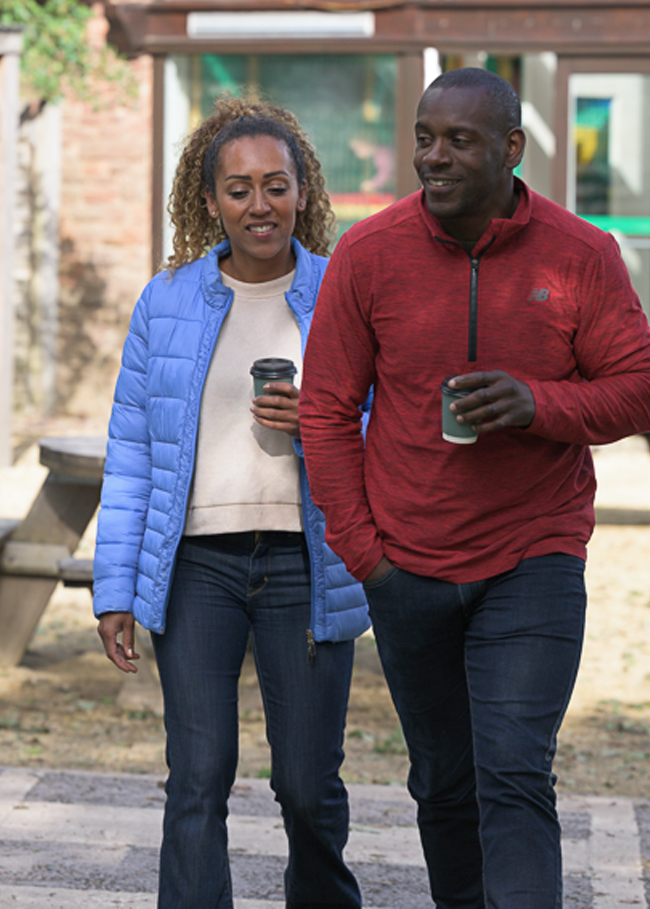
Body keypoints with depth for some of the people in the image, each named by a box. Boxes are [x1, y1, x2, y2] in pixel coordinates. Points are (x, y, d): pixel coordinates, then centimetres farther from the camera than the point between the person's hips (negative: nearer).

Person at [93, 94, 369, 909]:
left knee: (308, 782, 6)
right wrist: (115, 589, 1)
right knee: (198, 778, -7)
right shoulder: (167, 304, 6)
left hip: (307, 562, 0)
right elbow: (131, 453, 7)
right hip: (197, 563, 0)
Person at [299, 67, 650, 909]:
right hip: (408, 568, 2)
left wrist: (539, 403, -24)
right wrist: (360, 548, -3)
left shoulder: (580, 256, -7)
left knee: (515, 782, -12)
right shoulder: (367, 255, -5)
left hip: (534, 561, -2)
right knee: (443, 783, 15)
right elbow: (327, 410, 0)